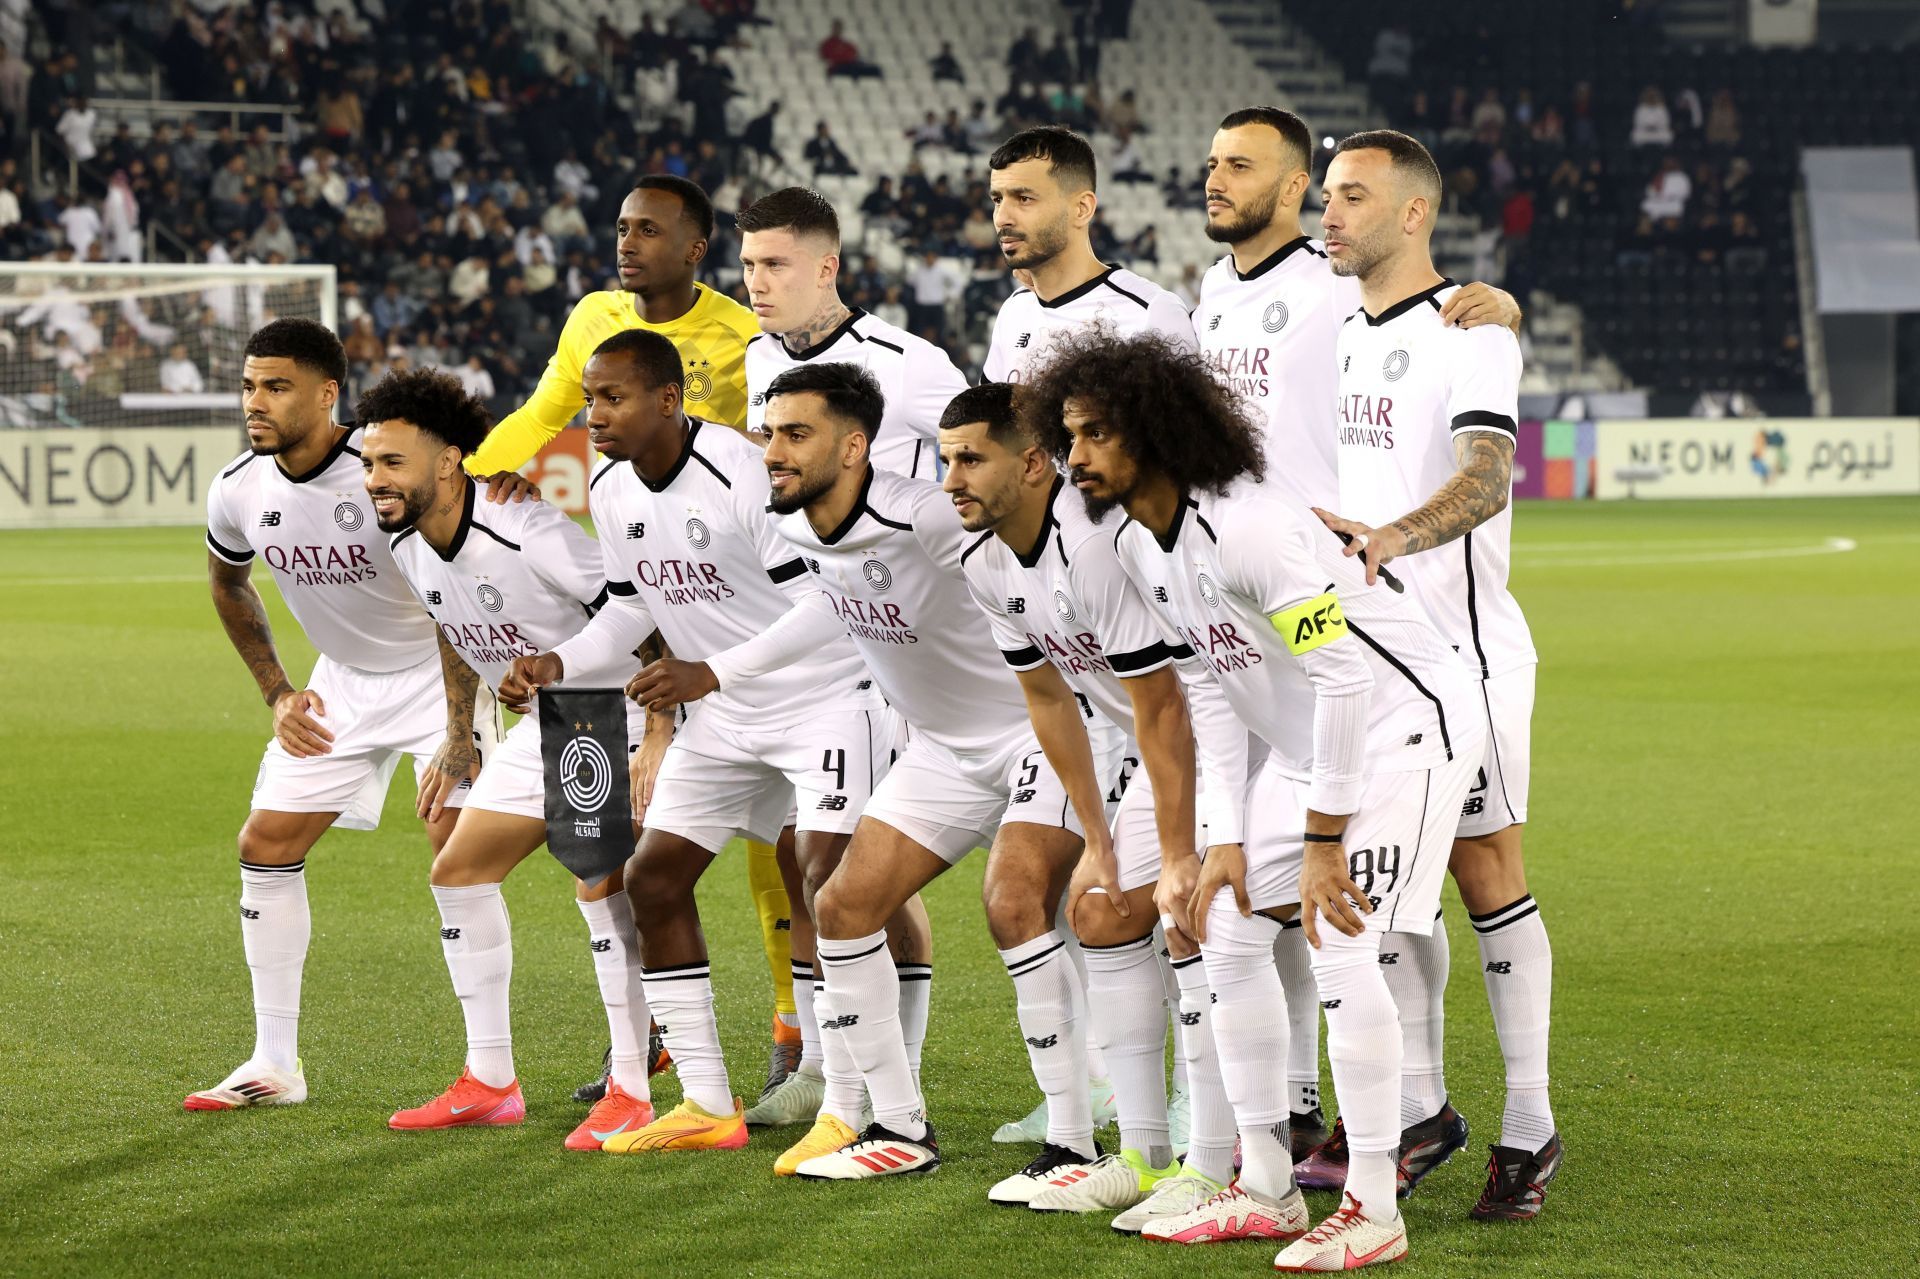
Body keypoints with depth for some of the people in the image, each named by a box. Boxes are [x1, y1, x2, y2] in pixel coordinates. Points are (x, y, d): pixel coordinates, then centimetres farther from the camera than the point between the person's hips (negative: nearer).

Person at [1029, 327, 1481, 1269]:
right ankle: (1266, 1190, 16)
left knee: (1339, 949, -17)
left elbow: (1343, 676, -28)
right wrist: (1226, 840, 1)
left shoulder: (1244, 528, -29)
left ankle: (1373, 1212, -8)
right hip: (1305, 745, 10)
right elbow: (1214, 688, 8)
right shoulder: (1137, 546, 0)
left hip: (1402, 721, -10)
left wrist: (1324, 843, -25)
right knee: (1231, 933, 6)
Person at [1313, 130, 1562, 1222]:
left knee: (1487, 873, -5)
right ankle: (1417, 1103, 19)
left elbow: (1485, 478, -27)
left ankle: (1530, 1124, 1)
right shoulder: (1340, 332, 13)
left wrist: (1394, 536, -42)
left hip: (1460, 645, -7)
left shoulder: (1469, 330, -12)